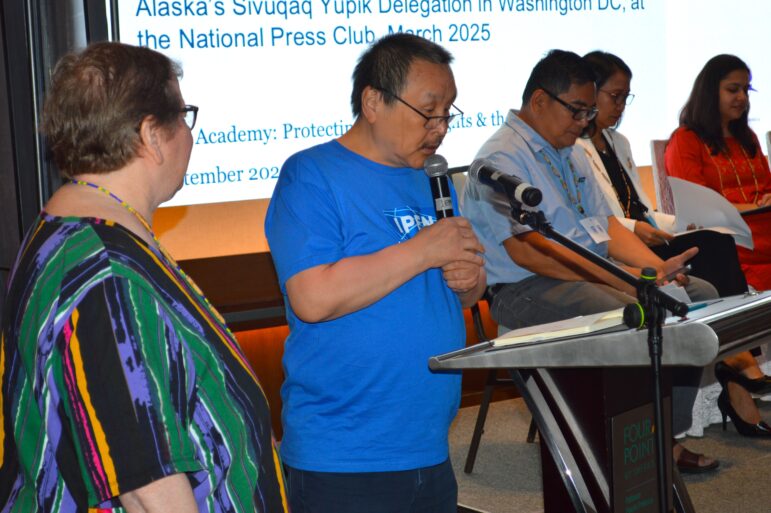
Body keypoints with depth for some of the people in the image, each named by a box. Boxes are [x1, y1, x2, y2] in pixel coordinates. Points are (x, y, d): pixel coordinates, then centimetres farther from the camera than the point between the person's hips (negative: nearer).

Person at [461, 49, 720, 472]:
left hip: (596, 276, 10)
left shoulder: (569, 153, 19)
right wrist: (621, 278, -24)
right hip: (528, 291, -10)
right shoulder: (502, 158, -12)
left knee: (700, 295, -1)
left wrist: (655, 267, -3)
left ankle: (668, 436, -3)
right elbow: (527, 250, -22)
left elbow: (606, 223, 17)